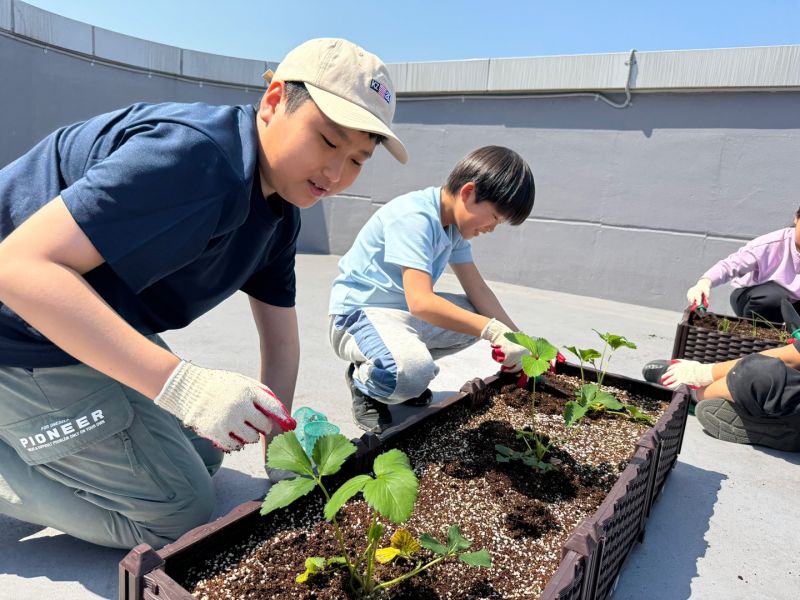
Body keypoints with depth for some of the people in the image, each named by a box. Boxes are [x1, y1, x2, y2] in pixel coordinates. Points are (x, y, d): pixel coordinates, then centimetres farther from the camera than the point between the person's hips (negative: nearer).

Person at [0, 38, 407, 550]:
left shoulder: (282, 214, 0)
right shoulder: (196, 155, -30)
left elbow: (281, 343, 4)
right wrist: (184, 384, -41)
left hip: (99, 329, 9)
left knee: (203, 455, 19)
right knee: (178, 513, -5)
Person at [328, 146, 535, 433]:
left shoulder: (454, 221, 3)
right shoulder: (415, 218, -25)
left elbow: (477, 289, 3)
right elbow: (420, 302, -34)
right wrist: (494, 330, -35)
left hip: (405, 311, 9)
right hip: (359, 312, -9)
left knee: (480, 316, 3)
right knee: (412, 372, -36)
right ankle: (364, 380, -1)